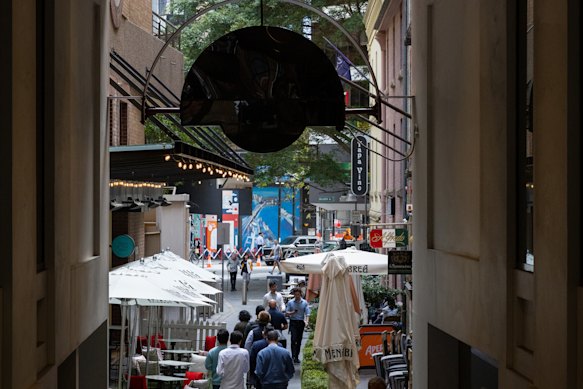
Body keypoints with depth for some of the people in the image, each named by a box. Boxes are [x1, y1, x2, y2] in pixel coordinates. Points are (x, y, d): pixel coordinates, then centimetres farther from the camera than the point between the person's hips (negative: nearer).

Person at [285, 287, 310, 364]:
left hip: (301, 322, 1)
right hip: (293, 322, -1)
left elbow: (307, 313, -4)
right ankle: (293, 356, -16)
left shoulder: (304, 303, 2)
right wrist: (292, 313, -17)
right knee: (294, 339, -14)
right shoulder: (290, 302, 2)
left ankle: (297, 356, 14)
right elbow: (286, 313, 3)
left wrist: (306, 321, -22)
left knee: (299, 340, 6)